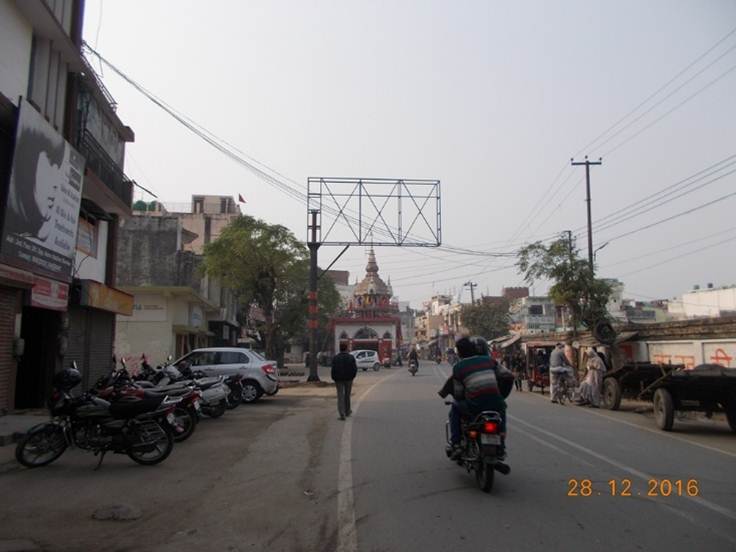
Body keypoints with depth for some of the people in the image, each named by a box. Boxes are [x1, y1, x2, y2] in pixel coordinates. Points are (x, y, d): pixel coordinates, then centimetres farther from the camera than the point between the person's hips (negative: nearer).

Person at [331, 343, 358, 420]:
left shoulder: (335, 357, -6)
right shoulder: (351, 357, -5)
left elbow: (333, 369, -10)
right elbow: (355, 368, -6)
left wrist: (334, 378, 2)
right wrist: (352, 376, 9)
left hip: (338, 379, -1)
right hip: (348, 379, 1)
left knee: (340, 396, 1)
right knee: (347, 395, 17)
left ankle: (342, 414, -11)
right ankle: (347, 411, 31)